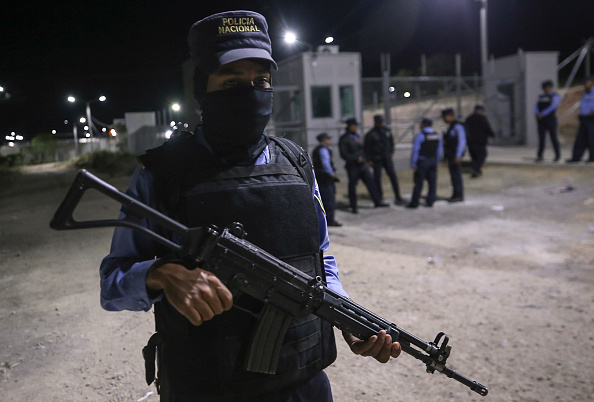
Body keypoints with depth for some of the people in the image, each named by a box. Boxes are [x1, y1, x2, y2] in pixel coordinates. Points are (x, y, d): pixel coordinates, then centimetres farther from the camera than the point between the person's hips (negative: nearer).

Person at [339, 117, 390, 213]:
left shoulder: (356, 136, 14)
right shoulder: (344, 139, -11)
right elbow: (343, 154, -17)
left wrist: (363, 158, 13)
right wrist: (356, 158, -20)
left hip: (362, 165, 7)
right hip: (352, 166, -7)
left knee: (370, 182, 5)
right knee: (352, 186, 3)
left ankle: (377, 201, 13)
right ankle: (354, 207, 15)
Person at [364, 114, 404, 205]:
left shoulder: (387, 131, 5)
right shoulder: (370, 134, -9)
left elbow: (391, 141, 23)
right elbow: (366, 148, -6)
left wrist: (391, 151, 18)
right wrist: (368, 160, -8)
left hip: (387, 157, 3)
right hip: (376, 159, -3)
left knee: (393, 176, -4)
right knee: (377, 178, 3)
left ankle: (397, 196, -1)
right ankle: (379, 196, 19)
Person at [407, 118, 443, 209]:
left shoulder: (420, 135, -11)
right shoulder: (437, 135, 8)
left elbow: (415, 150, -13)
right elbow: (440, 150, 10)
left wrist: (413, 164, -11)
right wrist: (436, 161, 17)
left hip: (422, 161, -5)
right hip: (433, 162, 6)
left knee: (418, 182, -2)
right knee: (432, 182, 7)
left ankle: (414, 203, 1)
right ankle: (430, 202, 7)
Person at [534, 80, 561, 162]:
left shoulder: (555, 97, -1)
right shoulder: (541, 97, 17)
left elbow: (552, 107, -16)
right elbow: (536, 106, 4)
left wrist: (542, 114, -25)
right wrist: (537, 114, -16)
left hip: (551, 119, -4)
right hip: (541, 120, 5)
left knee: (553, 138, 3)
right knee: (541, 138, -1)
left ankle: (557, 155, 16)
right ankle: (539, 156, -4)